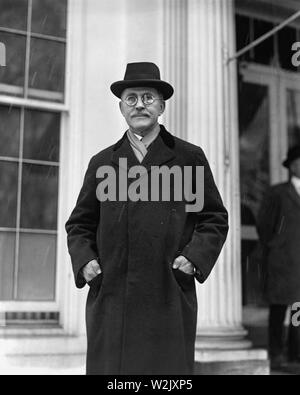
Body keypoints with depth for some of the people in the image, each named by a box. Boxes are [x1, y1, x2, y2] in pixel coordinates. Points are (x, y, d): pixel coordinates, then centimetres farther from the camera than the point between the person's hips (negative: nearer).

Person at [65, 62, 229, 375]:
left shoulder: (190, 158, 10)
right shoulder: (102, 162, 15)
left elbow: (215, 219, 10)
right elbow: (79, 224, 19)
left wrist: (195, 257, -6)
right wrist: (84, 261, 1)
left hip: (169, 300, -1)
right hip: (110, 300, 2)